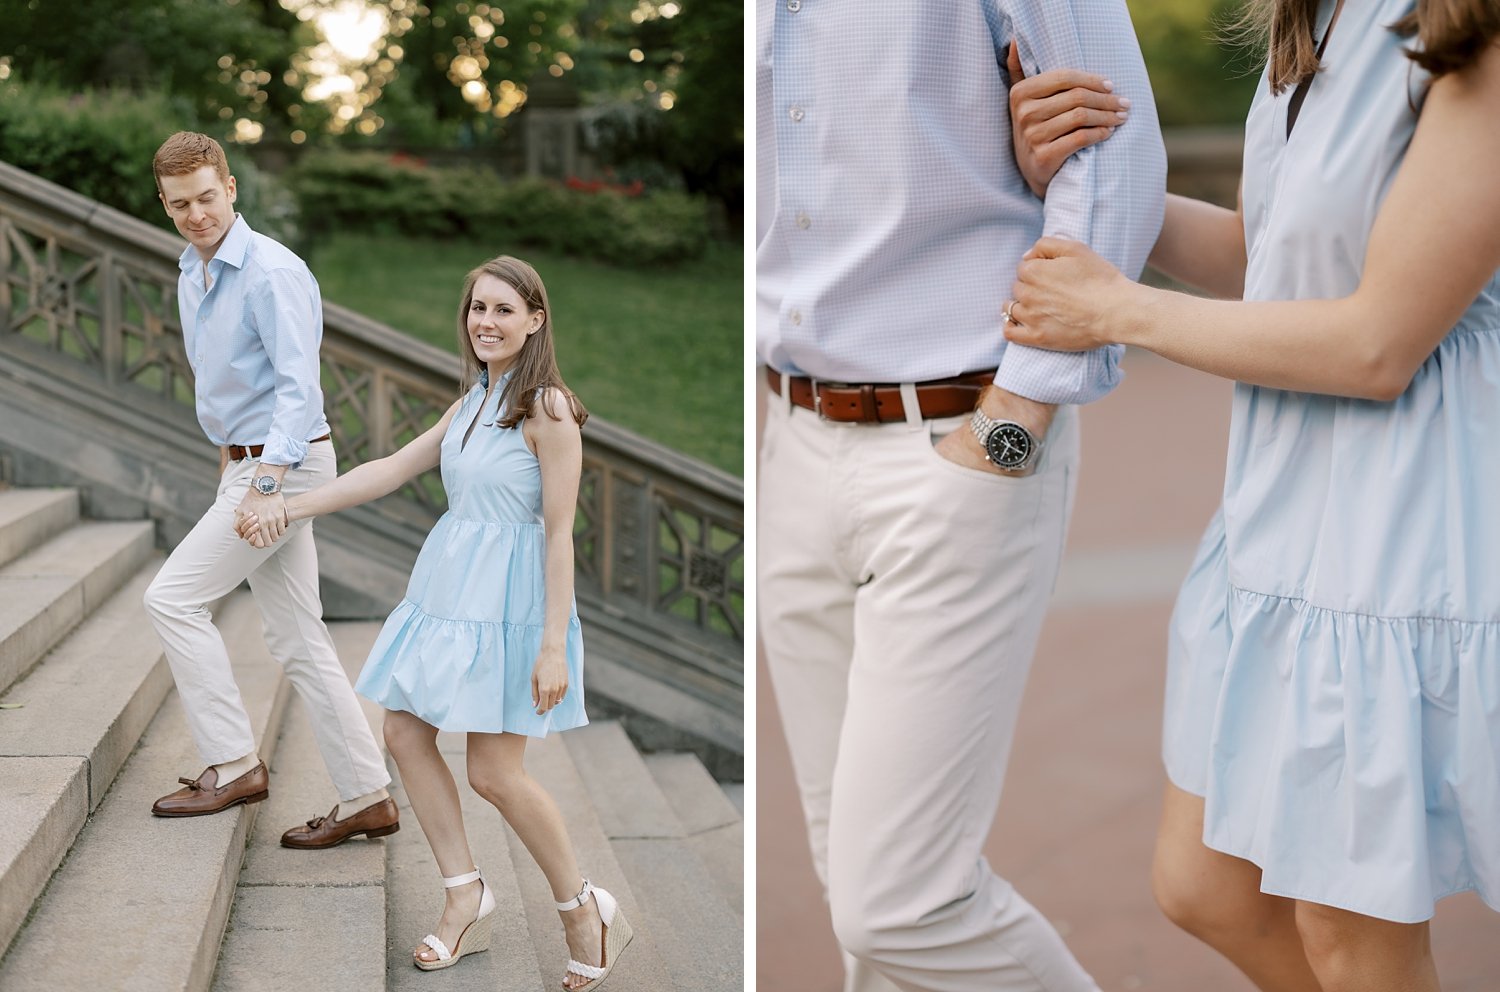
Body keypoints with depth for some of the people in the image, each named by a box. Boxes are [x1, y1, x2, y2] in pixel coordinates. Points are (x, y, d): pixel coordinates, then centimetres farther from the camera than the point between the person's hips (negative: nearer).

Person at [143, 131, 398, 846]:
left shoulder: (273, 273, -16)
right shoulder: (191, 278, 13)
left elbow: (298, 388, -23)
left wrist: (266, 486, -30)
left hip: (283, 464, -9)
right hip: (248, 464, 9)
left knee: (172, 598, -8)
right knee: (297, 641, 7)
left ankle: (234, 766, 0)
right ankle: (366, 797, 10)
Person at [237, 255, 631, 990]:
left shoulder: (547, 408, -13)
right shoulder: (473, 402, 12)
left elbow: (559, 532, -16)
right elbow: (390, 470, 12)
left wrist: (554, 644, -19)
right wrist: (288, 510, 8)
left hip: (508, 599, -9)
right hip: (447, 588, 9)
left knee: (494, 773, -7)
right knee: (406, 732, 8)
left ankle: (585, 912, 11)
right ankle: (467, 896, 20)